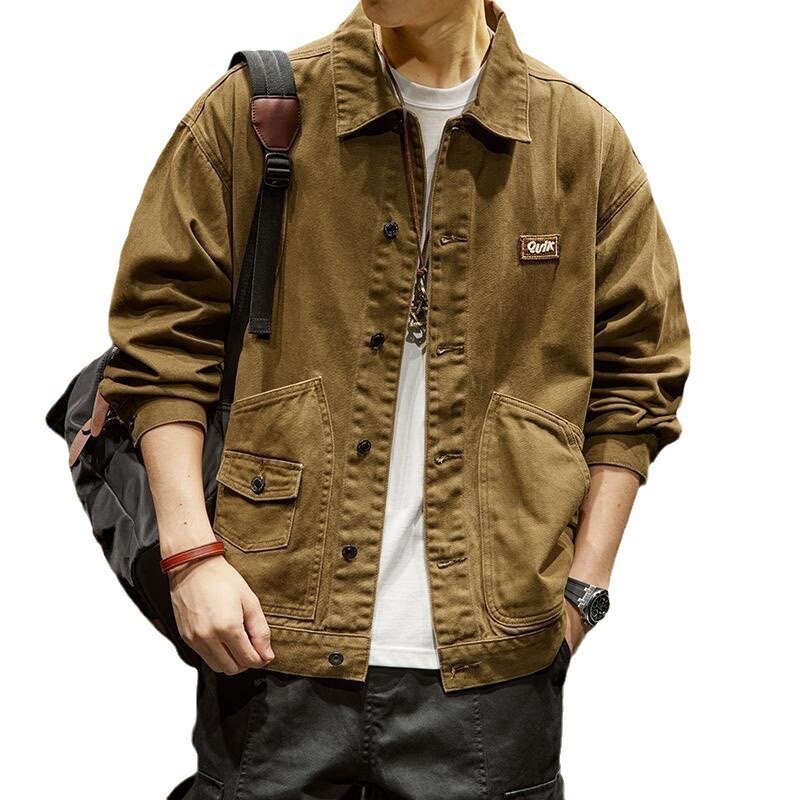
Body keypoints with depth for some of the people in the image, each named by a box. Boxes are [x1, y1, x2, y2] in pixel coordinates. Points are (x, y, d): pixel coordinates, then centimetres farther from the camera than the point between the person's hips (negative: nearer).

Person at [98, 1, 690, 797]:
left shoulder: (585, 141, 4)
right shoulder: (252, 110, 2)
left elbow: (633, 373, 10)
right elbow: (162, 332, 3)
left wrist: (583, 586, 4)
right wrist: (189, 552, -6)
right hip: (275, 637, 0)